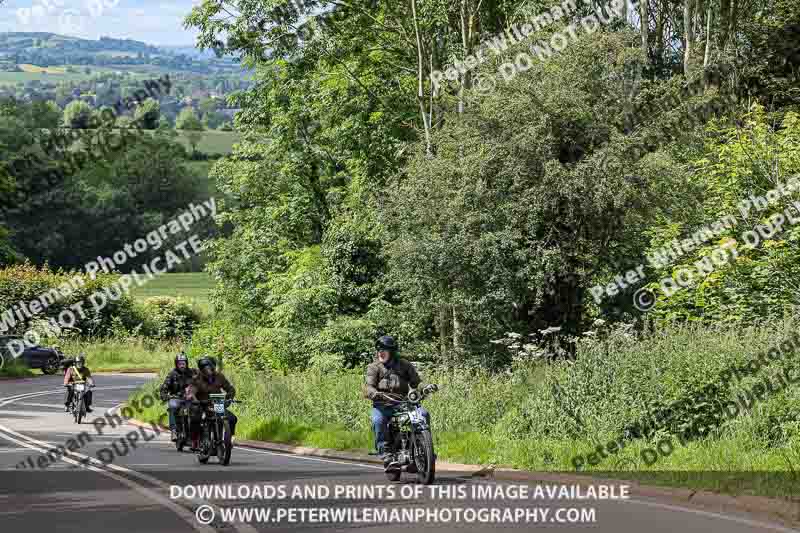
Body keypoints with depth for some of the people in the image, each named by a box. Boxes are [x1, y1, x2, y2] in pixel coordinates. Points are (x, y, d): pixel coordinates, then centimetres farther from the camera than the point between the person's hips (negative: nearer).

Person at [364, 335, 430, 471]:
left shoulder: (404, 365, 16)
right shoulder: (373, 367, 9)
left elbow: (416, 382, 12)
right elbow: (369, 387, -5)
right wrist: (376, 394, -29)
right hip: (382, 405, -2)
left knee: (423, 414, -23)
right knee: (378, 422, -35)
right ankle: (387, 457, -37)